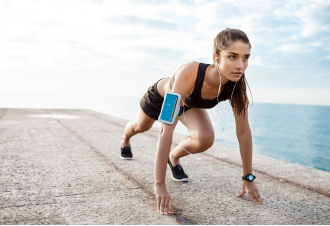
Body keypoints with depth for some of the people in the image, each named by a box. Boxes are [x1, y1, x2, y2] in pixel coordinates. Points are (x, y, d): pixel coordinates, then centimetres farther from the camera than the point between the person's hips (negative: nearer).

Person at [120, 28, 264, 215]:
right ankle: (125, 139, 66)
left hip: (189, 103, 3)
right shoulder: (188, 73, -49)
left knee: (205, 140, -25)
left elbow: (244, 132, -26)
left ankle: (174, 157, 10)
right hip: (161, 94, -2)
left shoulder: (237, 85, -35)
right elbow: (167, 128, -50)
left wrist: (248, 178, -21)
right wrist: (159, 185, -48)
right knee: (141, 126, 26)